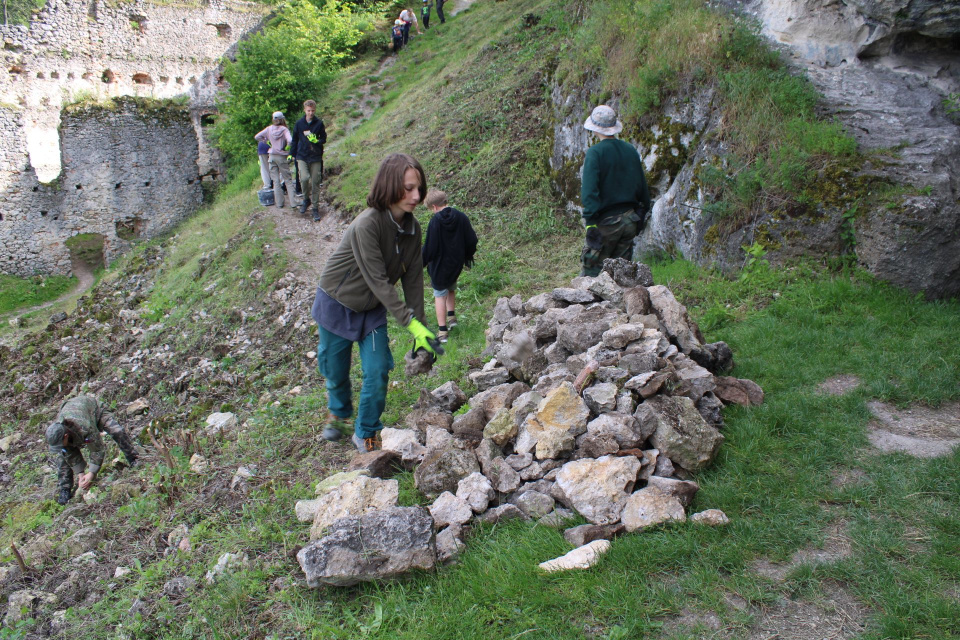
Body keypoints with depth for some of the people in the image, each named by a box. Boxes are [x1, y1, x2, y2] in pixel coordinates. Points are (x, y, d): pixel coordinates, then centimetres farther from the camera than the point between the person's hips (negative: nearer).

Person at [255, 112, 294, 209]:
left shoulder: (269, 129, -1)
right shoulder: (284, 129, -11)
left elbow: (257, 137, 1)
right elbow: (290, 140, -25)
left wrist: (266, 141, 10)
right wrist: (287, 148, -7)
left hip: (272, 156, 3)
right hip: (282, 157, -3)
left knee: (276, 181, 8)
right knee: (287, 180, 6)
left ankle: (279, 203, 8)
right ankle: (293, 201, 0)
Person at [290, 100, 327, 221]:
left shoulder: (319, 123, 0)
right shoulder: (299, 123, 3)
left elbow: (324, 138, 8)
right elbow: (295, 140, 13)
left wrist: (316, 141, -13)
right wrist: (291, 154, 12)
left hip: (316, 157, 0)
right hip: (302, 157, 0)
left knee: (315, 183, 1)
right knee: (304, 178, -20)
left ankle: (316, 208, 11)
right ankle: (306, 199, 7)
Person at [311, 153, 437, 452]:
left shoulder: (412, 227, -11)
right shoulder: (367, 225, -32)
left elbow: (413, 279, -7)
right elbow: (378, 281, -32)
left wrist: (420, 330, -10)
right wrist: (411, 323, -33)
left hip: (373, 308, 4)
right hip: (337, 305, -4)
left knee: (378, 372, -3)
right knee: (335, 370, 14)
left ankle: (366, 432, 21)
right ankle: (339, 412, 47)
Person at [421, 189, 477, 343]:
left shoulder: (435, 222, -19)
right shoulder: (461, 217, -4)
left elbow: (429, 248, -17)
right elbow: (472, 240, 3)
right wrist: (468, 257, 19)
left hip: (440, 265, -5)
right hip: (456, 264, 5)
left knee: (440, 295, 3)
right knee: (451, 289, 28)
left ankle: (442, 332, 3)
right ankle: (451, 317, 33)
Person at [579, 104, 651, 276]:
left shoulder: (595, 153, -12)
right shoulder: (631, 150, 7)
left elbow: (589, 191, -20)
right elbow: (642, 186, 14)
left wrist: (591, 224, -19)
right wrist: (642, 213, 23)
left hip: (606, 222, -6)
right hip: (629, 220, 6)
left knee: (592, 269, 1)